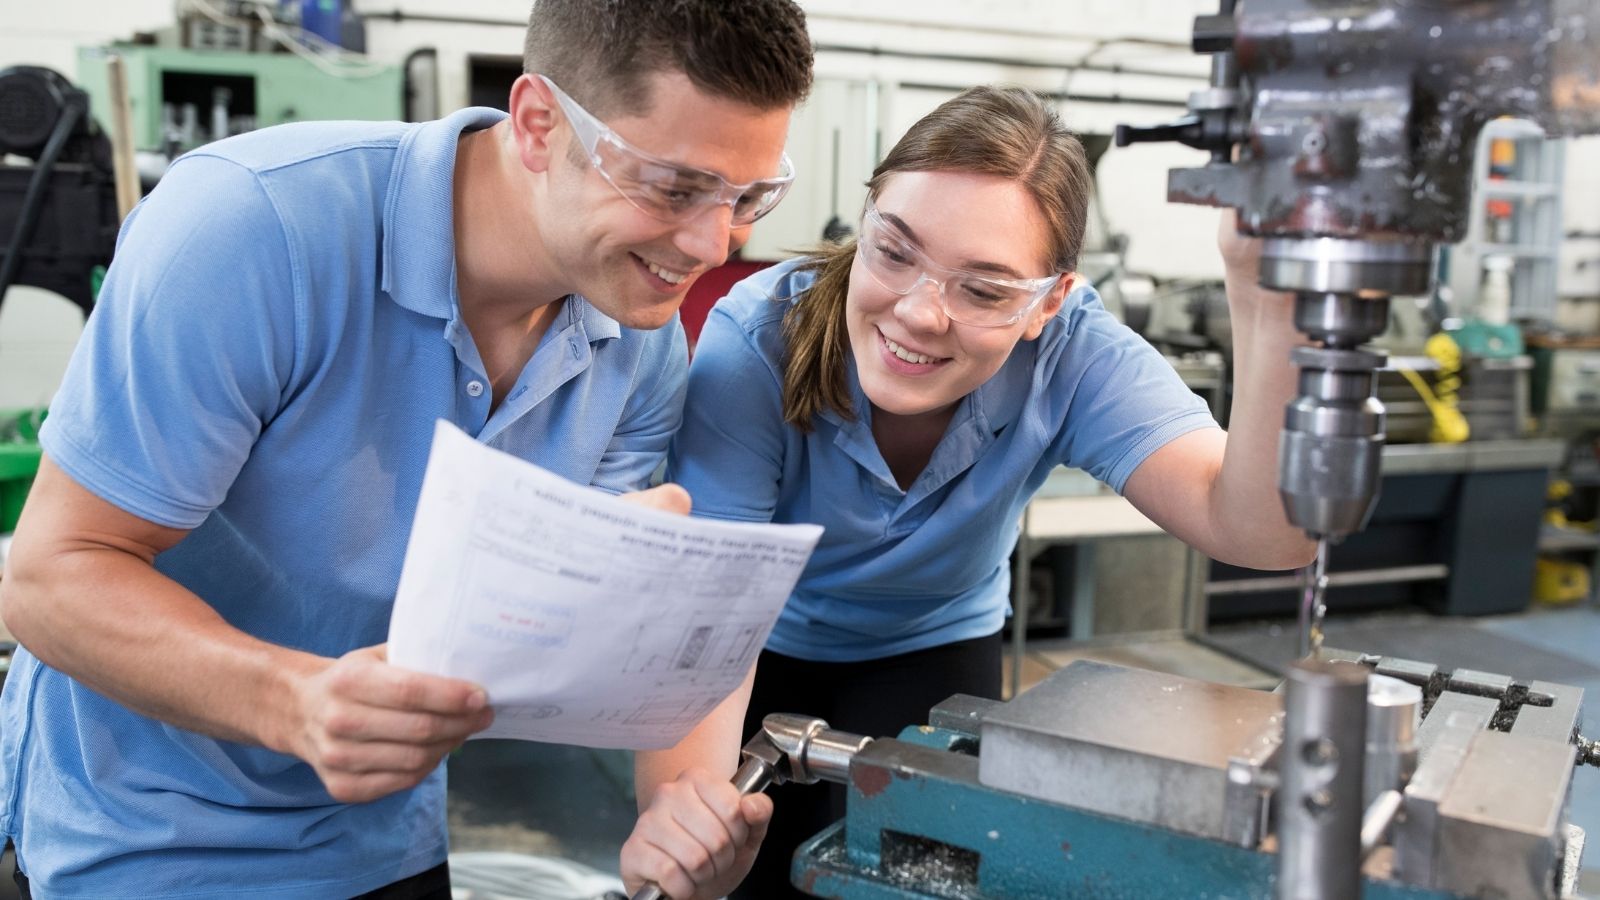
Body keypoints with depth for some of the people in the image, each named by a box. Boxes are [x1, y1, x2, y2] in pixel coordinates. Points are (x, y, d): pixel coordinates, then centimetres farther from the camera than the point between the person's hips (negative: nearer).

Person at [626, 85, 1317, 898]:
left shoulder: (1071, 355, -26)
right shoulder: (755, 341, -30)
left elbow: (1259, 531, -39)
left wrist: (1265, 300, -55)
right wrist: (675, 802, -53)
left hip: (930, 655, 1)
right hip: (761, 652, 0)